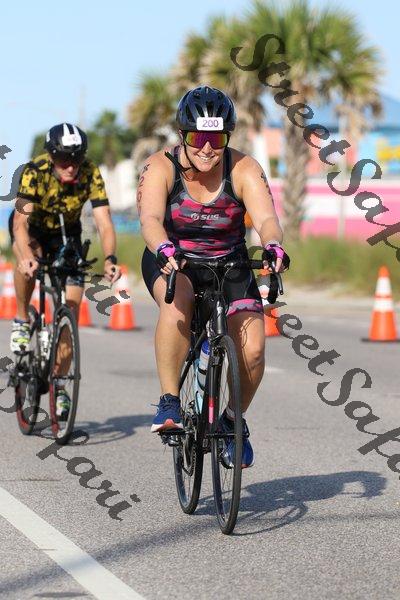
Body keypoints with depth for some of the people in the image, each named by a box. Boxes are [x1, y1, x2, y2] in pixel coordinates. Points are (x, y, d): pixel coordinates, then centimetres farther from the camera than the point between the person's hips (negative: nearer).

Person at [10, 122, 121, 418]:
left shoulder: (91, 174, -28)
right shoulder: (35, 171, -32)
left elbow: (104, 223, -33)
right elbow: (20, 221, -40)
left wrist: (110, 258, -51)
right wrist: (26, 256, -59)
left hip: (66, 233, 2)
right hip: (31, 227, -2)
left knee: (71, 310, -8)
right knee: (29, 259, -38)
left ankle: (59, 385, 5)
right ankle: (21, 321, -14)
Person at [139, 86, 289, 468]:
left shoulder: (244, 170, -15)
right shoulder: (161, 168, -17)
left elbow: (266, 218, -28)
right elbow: (150, 219, -33)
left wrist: (273, 247, -50)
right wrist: (165, 249, -54)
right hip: (171, 263, -1)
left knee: (252, 351, -17)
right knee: (178, 302, -37)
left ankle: (234, 420, 12)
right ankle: (169, 402, -28)